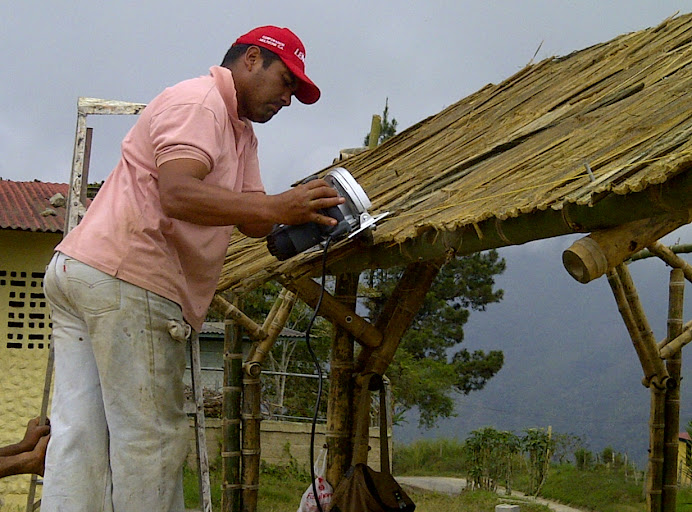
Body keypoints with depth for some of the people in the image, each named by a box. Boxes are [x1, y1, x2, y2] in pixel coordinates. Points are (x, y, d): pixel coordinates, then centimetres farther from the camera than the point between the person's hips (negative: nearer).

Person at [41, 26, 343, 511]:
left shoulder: (241, 133, 26)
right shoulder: (198, 101, -6)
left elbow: (254, 220, 15)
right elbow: (178, 194, -22)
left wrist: (302, 212, -3)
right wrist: (279, 206, -26)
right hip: (129, 276, -10)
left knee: (79, 435, 4)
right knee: (150, 437, -8)